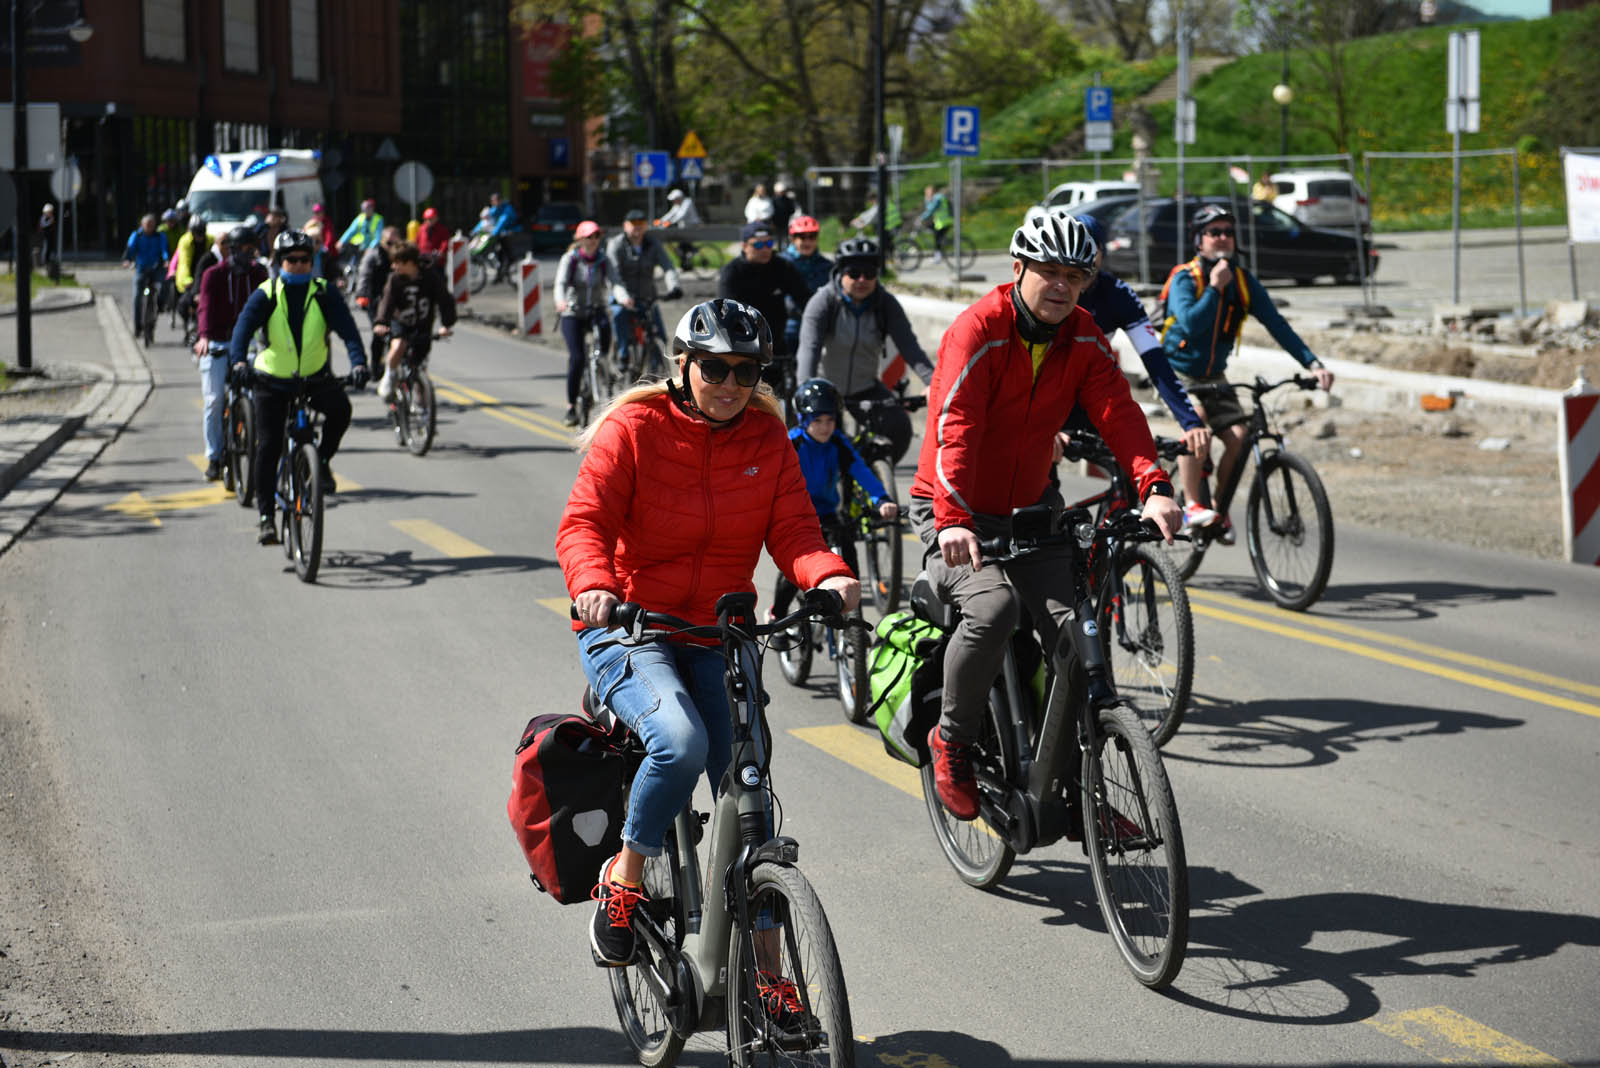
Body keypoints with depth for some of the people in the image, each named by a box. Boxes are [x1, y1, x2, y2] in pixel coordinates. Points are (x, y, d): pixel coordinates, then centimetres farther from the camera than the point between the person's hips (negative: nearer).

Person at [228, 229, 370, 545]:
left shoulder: (324, 292, -3)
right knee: (268, 447, -8)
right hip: (273, 380, -1)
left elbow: (346, 327, -12)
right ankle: (266, 517, 0)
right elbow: (244, 326, -18)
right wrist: (238, 361, -37)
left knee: (340, 409, -29)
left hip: (315, 377, 1)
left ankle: (322, 460, -1)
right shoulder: (266, 294, -5)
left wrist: (358, 362, -30)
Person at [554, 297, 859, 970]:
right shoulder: (632, 429, -7)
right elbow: (584, 522, -17)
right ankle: (623, 880, -10)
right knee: (681, 742, -33)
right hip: (627, 631, -4)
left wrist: (827, 575, -28)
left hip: (719, 638, 4)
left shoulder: (768, 441, 4)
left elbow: (792, 532, -5)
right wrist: (592, 584, -39)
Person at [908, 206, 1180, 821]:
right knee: (994, 608, -30)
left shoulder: (1083, 338, -1)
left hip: (1030, 509, 5)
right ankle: (951, 740, -8)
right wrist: (953, 520, -46)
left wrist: (1154, 486, -32)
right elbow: (954, 430, -31)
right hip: (953, 516, -5)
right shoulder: (978, 331, -19)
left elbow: (1117, 413, -13)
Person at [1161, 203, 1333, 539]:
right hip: (1177, 372, -5)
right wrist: (1214, 288, -29)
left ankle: (1220, 510, 4)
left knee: (1238, 437, -15)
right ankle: (1191, 505, -24)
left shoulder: (1243, 280, -2)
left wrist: (1313, 364, -16)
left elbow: (1275, 323, -7)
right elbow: (1191, 325, -32)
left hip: (1213, 377, 5)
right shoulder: (1185, 278, -16)